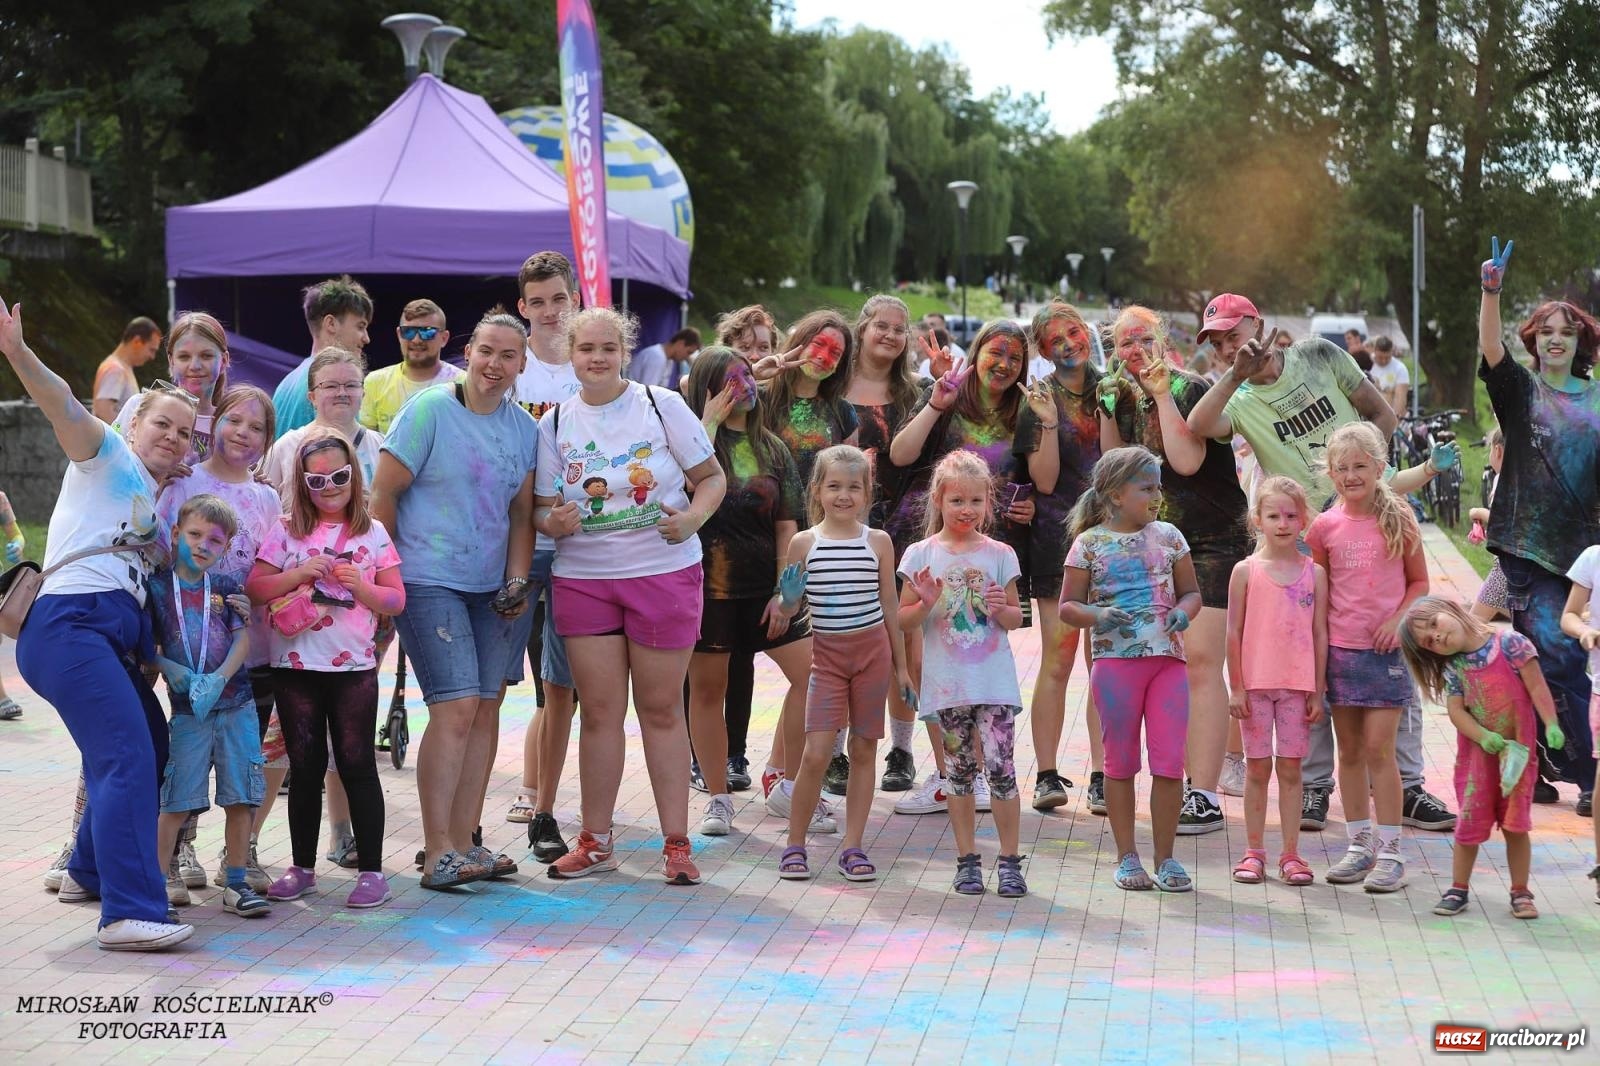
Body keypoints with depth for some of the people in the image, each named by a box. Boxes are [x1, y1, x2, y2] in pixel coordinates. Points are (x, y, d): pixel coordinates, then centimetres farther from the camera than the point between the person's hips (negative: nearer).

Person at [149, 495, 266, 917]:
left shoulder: (228, 588, 6)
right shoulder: (157, 585, 2)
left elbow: (243, 641, -2)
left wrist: (217, 680, -17)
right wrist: (168, 668, -16)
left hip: (235, 705, 2)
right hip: (187, 709, -2)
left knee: (241, 798, 1)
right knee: (177, 800, -3)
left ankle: (235, 884, 10)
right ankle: (161, 877, 11)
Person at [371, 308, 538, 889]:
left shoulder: (524, 428, 9)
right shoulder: (429, 410, -7)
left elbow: (521, 515, 14)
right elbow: (384, 493, -6)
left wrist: (517, 582, 3)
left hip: (492, 587, 6)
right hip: (430, 581, -6)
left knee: (485, 709, 5)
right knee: (456, 707, -13)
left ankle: (464, 843, 13)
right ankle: (437, 854, -9)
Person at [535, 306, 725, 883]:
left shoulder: (662, 406, -1)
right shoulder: (555, 424, 5)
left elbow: (712, 477, 2)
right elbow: (542, 506, 8)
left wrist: (692, 518, -17)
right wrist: (554, 521, -15)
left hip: (664, 572, -2)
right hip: (583, 577, 2)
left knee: (661, 709, 3)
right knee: (599, 710, 5)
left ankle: (676, 842, 10)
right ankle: (595, 842, 15)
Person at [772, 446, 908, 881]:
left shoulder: (878, 542, 0)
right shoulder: (804, 543, -3)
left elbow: (889, 607, 7)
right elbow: (786, 611, 5)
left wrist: (901, 665, 9)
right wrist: (788, 599, -18)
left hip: (873, 653, 1)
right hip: (827, 657, -1)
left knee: (863, 750, 5)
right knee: (815, 752, -9)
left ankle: (852, 847, 12)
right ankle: (795, 845, 6)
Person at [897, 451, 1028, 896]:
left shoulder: (1000, 554, 4)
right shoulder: (921, 555, 1)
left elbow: (1015, 617, 9)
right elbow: (903, 619, 3)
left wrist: (1002, 609, -12)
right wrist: (927, 604, -17)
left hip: (995, 680, 0)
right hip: (947, 683, 0)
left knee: (1000, 767, -6)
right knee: (960, 770, 8)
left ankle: (1010, 860, 4)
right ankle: (968, 860, 17)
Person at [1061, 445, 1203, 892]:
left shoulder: (1168, 537, 9)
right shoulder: (1089, 543, 0)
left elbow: (1191, 592, 15)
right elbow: (1068, 606, 4)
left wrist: (1183, 613, -7)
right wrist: (1097, 616, -16)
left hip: (1168, 658, 2)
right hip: (1115, 659, -2)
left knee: (1170, 762, -3)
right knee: (1121, 761, 5)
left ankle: (1165, 858, 9)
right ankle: (1127, 857, 16)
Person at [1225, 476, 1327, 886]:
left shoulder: (1314, 573, 3)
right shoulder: (1246, 571, -1)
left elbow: (1320, 634, 5)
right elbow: (1234, 632, 0)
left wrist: (1318, 691, 2)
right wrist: (1236, 687, -4)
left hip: (1298, 684, 1)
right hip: (1255, 683, -1)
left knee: (1291, 767, 5)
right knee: (1258, 767, 5)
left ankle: (1291, 854, 10)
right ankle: (1254, 852, 12)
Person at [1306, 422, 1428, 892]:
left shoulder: (1399, 519, -2)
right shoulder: (1324, 527, 2)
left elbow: (1419, 581, 5)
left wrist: (1398, 620, -12)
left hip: (1386, 648, -3)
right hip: (1340, 649, 3)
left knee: (1379, 749, -6)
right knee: (1350, 751, 9)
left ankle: (1390, 853, 0)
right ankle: (1360, 846, 19)